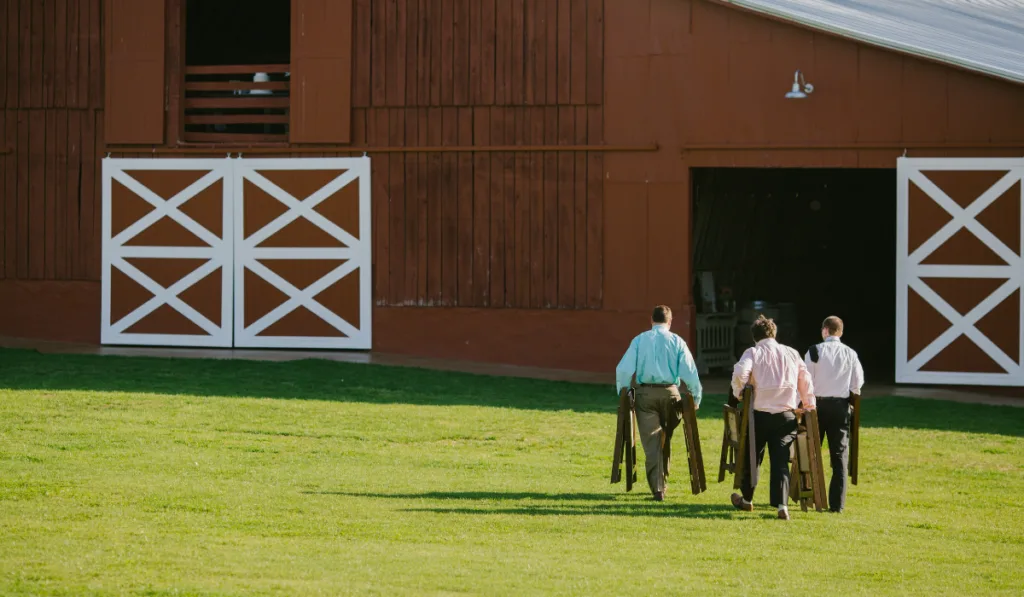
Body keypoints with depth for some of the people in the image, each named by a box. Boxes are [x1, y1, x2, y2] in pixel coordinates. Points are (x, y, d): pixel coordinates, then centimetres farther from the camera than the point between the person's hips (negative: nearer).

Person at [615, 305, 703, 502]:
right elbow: (689, 372, -3)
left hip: (645, 393, 0)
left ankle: (657, 488, -6)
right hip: (669, 393, 0)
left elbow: (624, 369, -2)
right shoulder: (677, 342, 1)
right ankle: (662, 482, 27)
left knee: (651, 442, 2)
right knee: (665, 440, 18)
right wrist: (696, 397, 6)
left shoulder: (639, 340, 3)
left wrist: (623, 393, 9)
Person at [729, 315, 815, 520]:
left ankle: (747, 499, 30)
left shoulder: (753, 352, -2)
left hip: (760, 414, -2)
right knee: (781, 460, 1)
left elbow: (740, 373, -19)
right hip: (787, 415, 2)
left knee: (752, 457, 16)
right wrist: (809, 405, 20)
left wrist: (738, 392, -1)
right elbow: (805, 381, 11)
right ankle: (782, 505, -13)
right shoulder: (792, 354, 9)